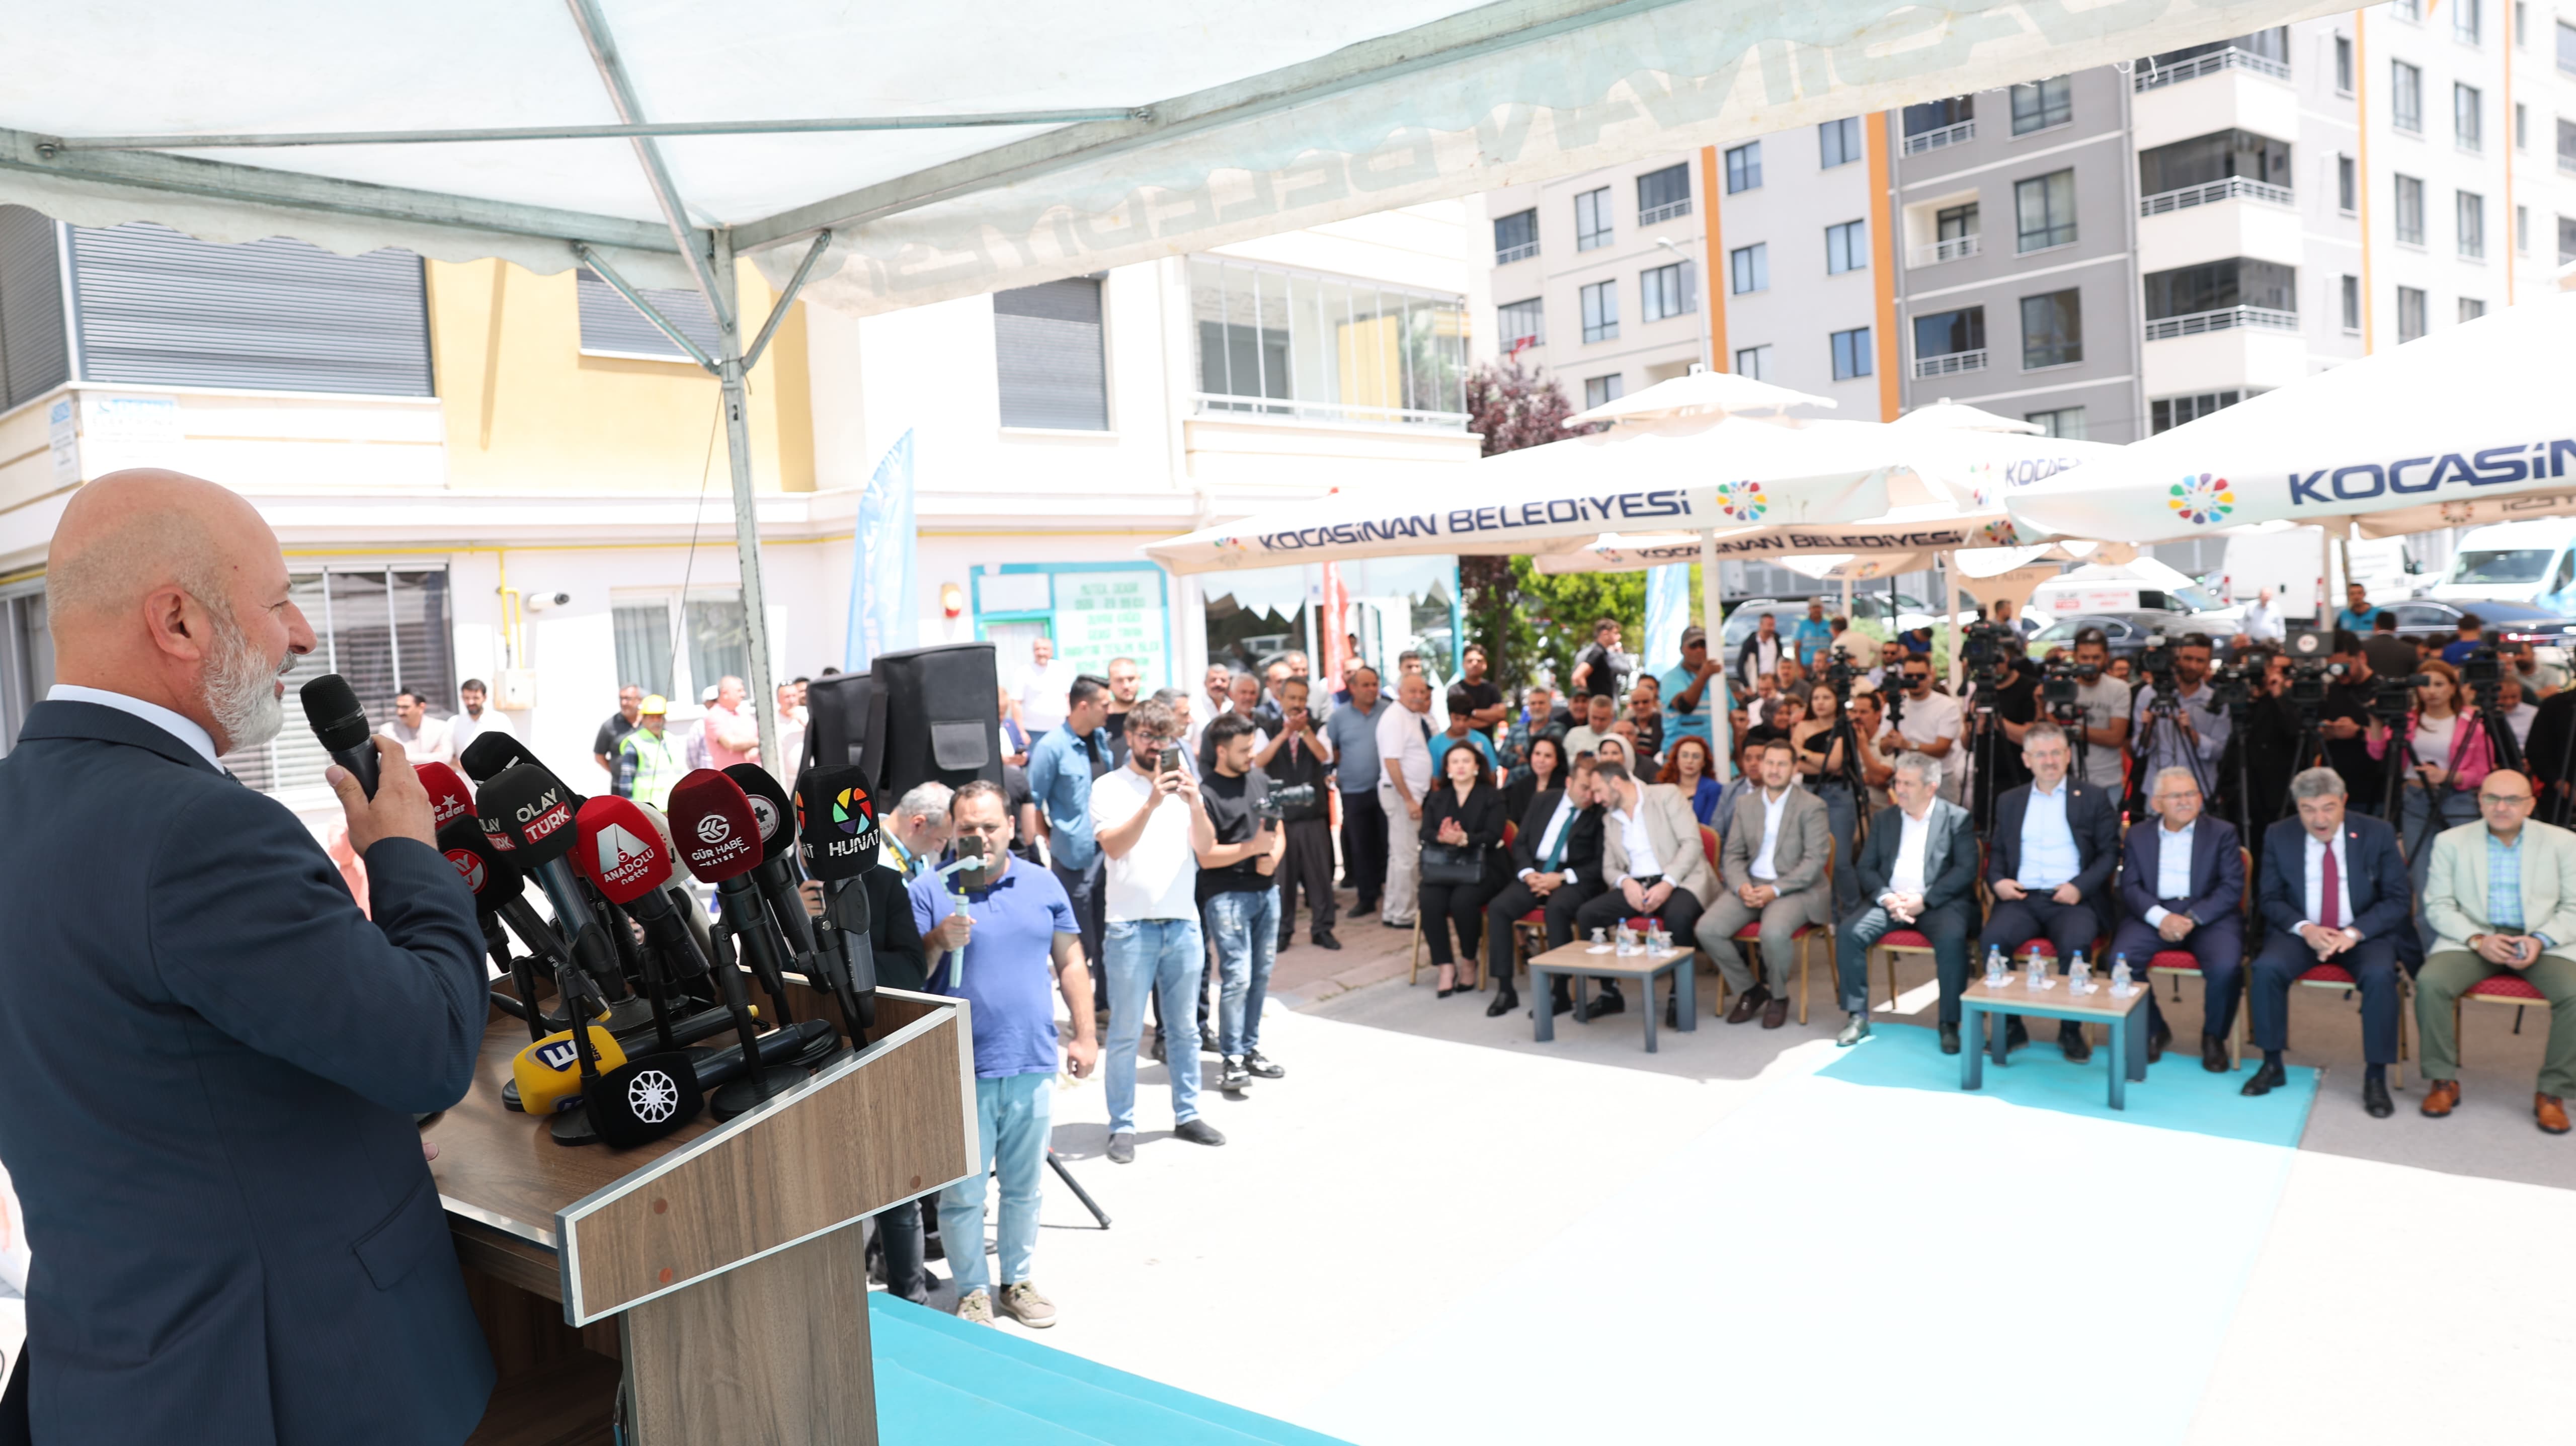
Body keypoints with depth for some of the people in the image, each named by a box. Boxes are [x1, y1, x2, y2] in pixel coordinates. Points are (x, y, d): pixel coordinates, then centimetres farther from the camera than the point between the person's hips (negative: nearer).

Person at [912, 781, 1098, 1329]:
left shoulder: (1043, 886, 7)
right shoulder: (929, 892, -3)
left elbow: (1070, 960, 12)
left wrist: (1084, 1035, 8)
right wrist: (939, 942, -22)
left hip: (1033, 1065, 3)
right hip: (962, 1071, -3)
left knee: (1024, 1187, 15)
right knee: (962, 1191, 4)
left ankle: (1018, 1280, 31)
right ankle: (973, 1292, 20)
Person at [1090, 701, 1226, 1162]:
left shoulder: (1182, 783, 9)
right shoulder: (1109, 787, -1)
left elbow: (1206, 846, -1)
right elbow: (1114, 846, -14)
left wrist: (1195, 805, -19)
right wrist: (1151, 803, -25)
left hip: (1183, 921, 4)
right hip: (1130, 925, -4)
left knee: (1184, 1029, 12)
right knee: (1126, 1033, 1)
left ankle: (1187, 1115, 23)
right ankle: (1122, 1126, 11)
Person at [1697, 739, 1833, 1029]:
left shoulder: (1812, 806, -2)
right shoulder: (1745, 803, 12)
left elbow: (1815, 860, -10)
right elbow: (1732, 854, 10)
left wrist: (1775, 890, -19)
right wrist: (1741, 886, -11)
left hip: (1795, 888, -5)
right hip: (1751, 885, 5)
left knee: (1774, 932, -36)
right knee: (1707, 929, -19)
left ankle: (1778, 996, -5)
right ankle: (1750, 990, 4)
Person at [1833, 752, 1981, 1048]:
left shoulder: (1958, 818, 3)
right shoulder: (1884, 820, 15)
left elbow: (1966, 869, -6)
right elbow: (1866, 868, 9)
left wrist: (1924, 900, -16)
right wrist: (1886, 897, -11)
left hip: (1940, 902, -3)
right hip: (1890, 900, 4)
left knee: (1952, 938, -35)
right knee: (1848, 931, -22)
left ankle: (1950, 1023, -19)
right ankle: (1858, 1017, -13)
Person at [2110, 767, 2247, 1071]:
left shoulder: (2222, 832, 7)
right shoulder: (2138, 835, 11)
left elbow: (2232, 887, -3)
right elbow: (2129, 887, 3)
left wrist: (2191, 918, -17)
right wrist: (2161, 918, -17)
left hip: (2209, 914, -1)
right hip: (2154, 914, 1)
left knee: (2226, 966, -31)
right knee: (2120, 958, -26)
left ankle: (2214, 1037, -2)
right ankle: (2154, 1030, -1)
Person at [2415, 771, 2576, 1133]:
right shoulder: (2451, 842, 5)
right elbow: (2438, 906, 3)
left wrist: (2541, 940, -15)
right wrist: (2478, 940, -15)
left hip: (2544, 944, 0)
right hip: (2472, 938, 0)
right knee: (2430, 983, -29)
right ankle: (2444, 1081, -11)